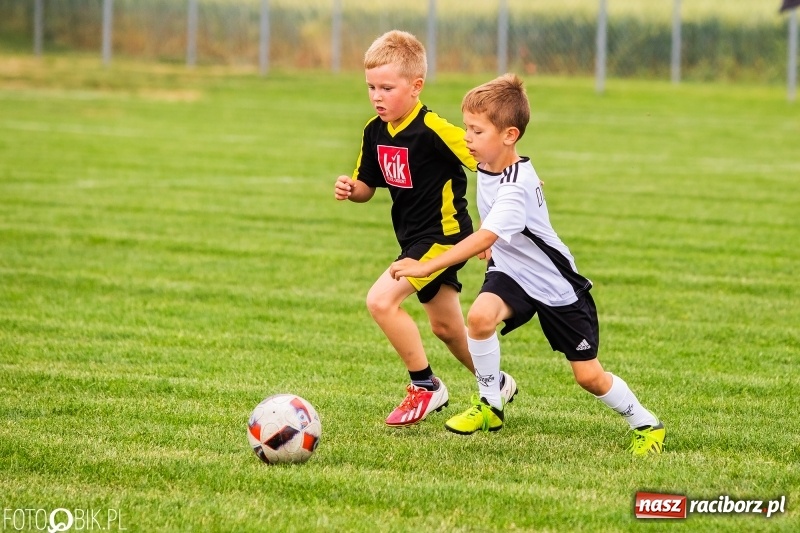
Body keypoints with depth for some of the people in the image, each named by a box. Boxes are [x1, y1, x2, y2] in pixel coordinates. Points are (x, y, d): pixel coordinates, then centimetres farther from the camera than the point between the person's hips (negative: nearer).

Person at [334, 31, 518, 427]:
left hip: (443, 235, -9)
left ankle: (425, 387, -6)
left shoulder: (433, 130, -24)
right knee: (446, 327, 20)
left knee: (381, 301, -21)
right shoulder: (375, 131, 0)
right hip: (414, 238, 9)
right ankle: (498, 384, 43)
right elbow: (367, 186, 11)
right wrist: (350, 189, -12)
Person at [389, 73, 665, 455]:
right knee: (479, 316, -26)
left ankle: (645, 425, 23)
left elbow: (484, 239, -46)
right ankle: (490, 406, -9)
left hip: (555, 283, -6)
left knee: (589, 376, -1)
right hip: (510, 271, 6)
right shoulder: (487, 166, -7)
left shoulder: (515, 188, -34)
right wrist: (495, 248, 21)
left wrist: (426, 267, -51)